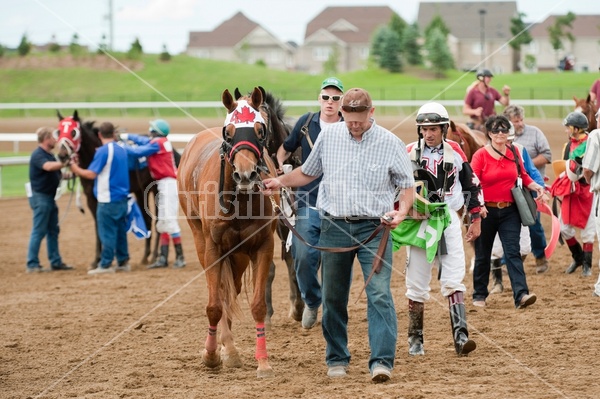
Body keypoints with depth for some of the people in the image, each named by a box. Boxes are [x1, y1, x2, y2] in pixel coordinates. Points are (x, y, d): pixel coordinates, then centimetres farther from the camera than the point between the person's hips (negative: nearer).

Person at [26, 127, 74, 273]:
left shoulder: (49, 155, 13)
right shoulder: (38, 155, -16)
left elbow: (55, 173, 20)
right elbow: (48, 166, -36)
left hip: (49, 197, 10)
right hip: (40, 197, -10)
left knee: (53, 231, 12)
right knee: (39, 231, -7)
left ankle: (56, 262, 18)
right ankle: (32, 264, -4)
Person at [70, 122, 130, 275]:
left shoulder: (103, 151, -14)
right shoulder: (122, 150, 9)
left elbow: (91, 174, -16)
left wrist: (76, 169, -2)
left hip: (108, 199, -7)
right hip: (122, 197, 7)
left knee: (107, 232, -3)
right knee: (121, 231, 14)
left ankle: (105, 265, -1)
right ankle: (123, 261, 17)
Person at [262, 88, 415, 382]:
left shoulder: (390, 143, -4)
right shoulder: (328, 136, 3)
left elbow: (407, 185, 3)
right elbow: (308, 173, 18)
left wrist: (401, 211, -15)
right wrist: (280, 182, 4)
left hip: (373, 228, -3)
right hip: (334, 226, 3)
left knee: (379, 294, -13)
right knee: (333, 297, 9)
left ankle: (382, 362, -15)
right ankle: (337, 359, 22)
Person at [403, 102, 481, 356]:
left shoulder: (454, 152, 2)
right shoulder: (410, 153, -2)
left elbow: (471, 185, 11)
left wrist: (476, 220, 11)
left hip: (449, 219, 0)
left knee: (453, 281, -8)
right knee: (417, 285, 4)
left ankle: (460, 336, -15)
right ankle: (415, 340, 13)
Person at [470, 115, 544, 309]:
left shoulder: (514, 152, 5)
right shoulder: (481, 155, -7)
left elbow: (523, 176, 16)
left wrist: (535, 186, -2)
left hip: (509, 211, 2)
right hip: (486, 211, -2)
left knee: (513, 252, -10)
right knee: (482, 255, 10)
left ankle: (521, 294, -20)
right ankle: (479, 295, 24)